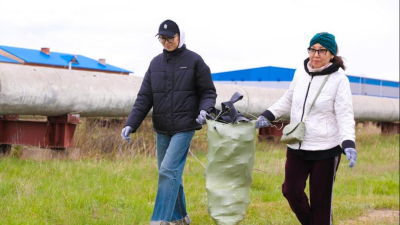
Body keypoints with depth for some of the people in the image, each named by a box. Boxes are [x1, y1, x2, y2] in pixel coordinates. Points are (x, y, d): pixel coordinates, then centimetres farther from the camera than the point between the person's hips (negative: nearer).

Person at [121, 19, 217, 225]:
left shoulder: (194, 61, -3)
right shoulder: (156, 63, 8)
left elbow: (208, 92, 1)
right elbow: (144, 98, 5)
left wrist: (204, 110, -19)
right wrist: (131, 124, -5)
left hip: (184, 128, -5)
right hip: (161, 129, 5)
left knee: (169, 171, -14)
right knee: (171, 174, 11)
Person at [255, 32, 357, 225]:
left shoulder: (339, 80, -12)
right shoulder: (300, 73, 3)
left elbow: (345, 115, -16)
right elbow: (287, 101, 18)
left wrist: (349, 144, -30)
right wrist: (268, 116, 8)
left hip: (325, 150, -5)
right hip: (296, 147, 5)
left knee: (320, 200, 3)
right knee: (291, 191, 10)